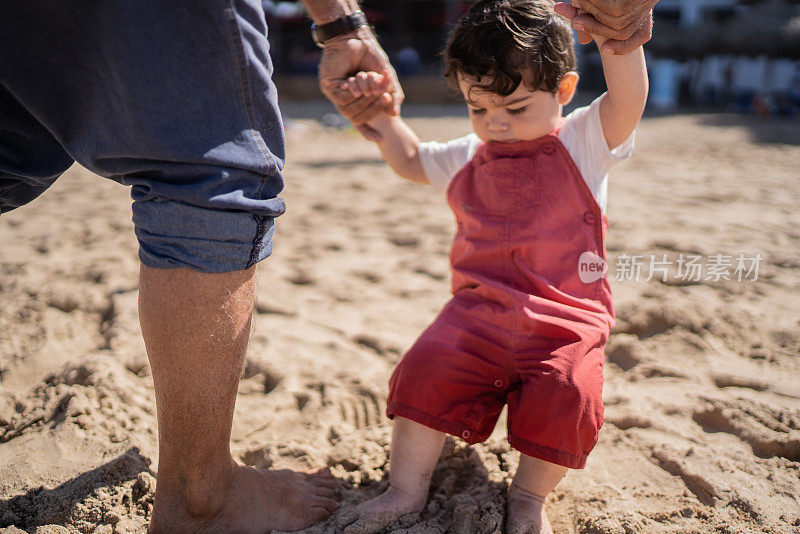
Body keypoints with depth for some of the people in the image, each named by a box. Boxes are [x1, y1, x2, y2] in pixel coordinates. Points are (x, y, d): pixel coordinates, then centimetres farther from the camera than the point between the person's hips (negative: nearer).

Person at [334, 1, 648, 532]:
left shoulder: (583, 144, 0)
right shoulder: (468, 159, 14)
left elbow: (629, 99, -19)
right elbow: (412, 160, 30)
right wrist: (380, 114, 13)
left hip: (564, 320, -3)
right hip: (480, 311, 3)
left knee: (566, 395, -27)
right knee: (427, 370, -19)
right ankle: (407, 489, 2)